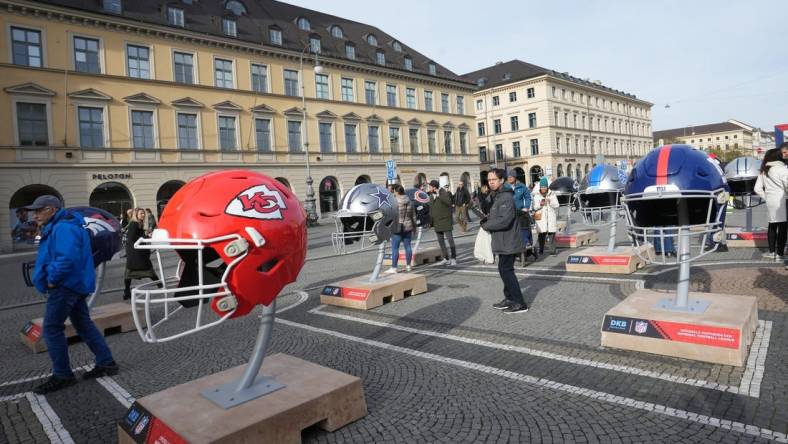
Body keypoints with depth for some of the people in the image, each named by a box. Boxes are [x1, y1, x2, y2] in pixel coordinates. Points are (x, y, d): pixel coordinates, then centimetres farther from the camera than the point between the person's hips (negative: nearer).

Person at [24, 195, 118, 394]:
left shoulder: (63, 227, -19)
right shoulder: (56, 227, 17)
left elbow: (67, 258, -31)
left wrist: (52, 279, -20)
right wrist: (51, 278, 16)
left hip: (65, 286, -11)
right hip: (75, 285, 11)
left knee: (51, 329, -4)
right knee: (84, 324, 13)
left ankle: (62, 375, 5)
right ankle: (106, 363, 17)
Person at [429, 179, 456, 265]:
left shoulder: (445, 192, -9)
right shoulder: (431, 196, 10)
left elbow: (449, 202, -29)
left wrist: (439, 194, -29)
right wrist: (431, 221, 13)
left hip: (446, 220, -7)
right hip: (437, 222, 7)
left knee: (450, 239, -5)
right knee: (441, 241, 8)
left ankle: (453, 259, 4)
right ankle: (446, 259, 17)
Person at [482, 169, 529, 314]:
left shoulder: (506, 197, -18)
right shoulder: (497, 196, 15)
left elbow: (504, 220, -26)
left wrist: (486, 225, -14)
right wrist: (488, 220, 4)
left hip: (508, 241, -10)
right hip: (504, 241, 10)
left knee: (505, 270, -7)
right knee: (505, 270, 17)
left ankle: (519, 304, -1)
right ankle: (509, 299, 28)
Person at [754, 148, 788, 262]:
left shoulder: (763, 171, 8)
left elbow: (757, 189, 8)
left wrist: (766, 197, 10)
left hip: (770, 202, 6)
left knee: (772, 226, 14)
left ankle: (772, 251, 20)